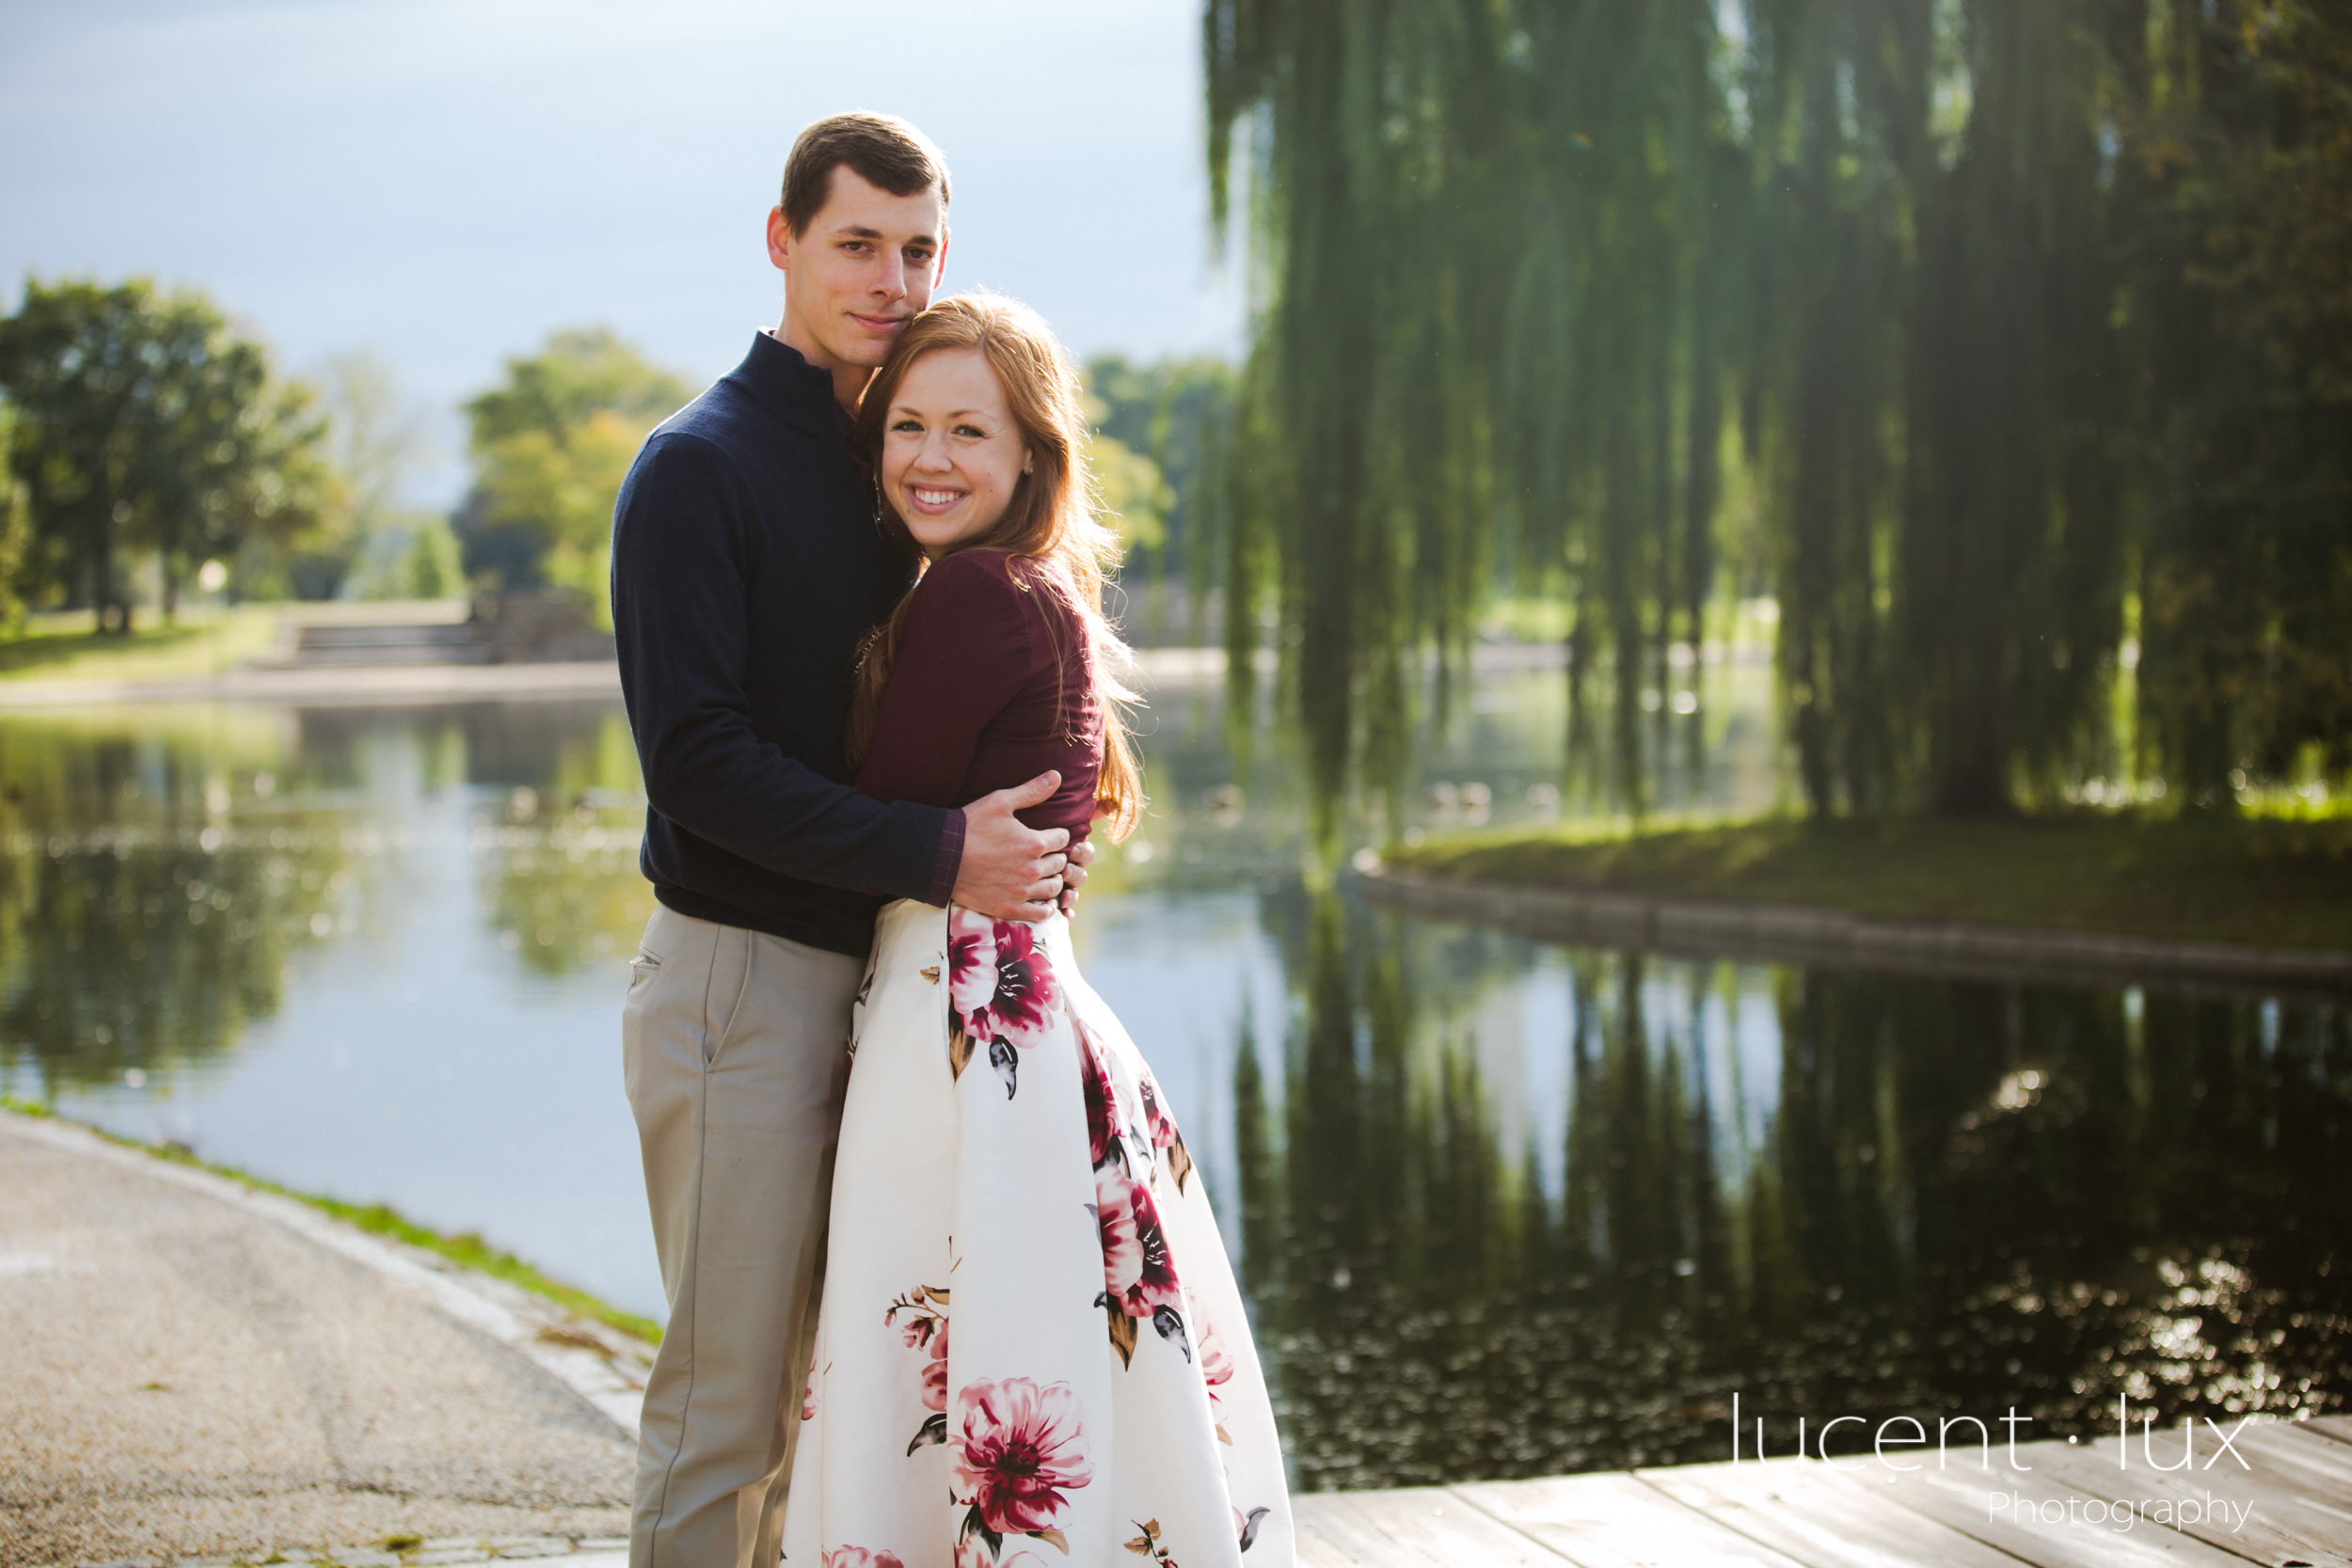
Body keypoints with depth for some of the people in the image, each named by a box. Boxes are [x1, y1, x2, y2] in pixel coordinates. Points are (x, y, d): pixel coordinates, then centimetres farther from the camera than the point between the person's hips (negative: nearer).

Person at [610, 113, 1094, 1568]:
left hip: (875, 971, 8)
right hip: (741, 976, -7)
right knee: (725, 1400, -4)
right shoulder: (700, 465, -9)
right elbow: (698, 760, -17)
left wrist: (1036, 840, 3)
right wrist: (936, 858, -21)